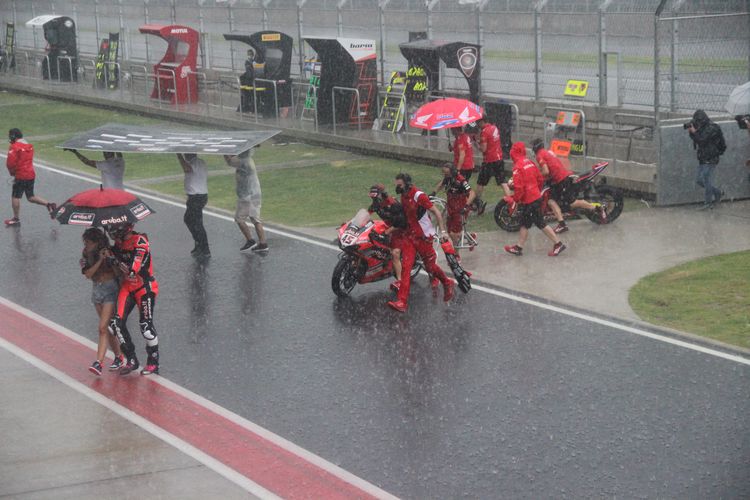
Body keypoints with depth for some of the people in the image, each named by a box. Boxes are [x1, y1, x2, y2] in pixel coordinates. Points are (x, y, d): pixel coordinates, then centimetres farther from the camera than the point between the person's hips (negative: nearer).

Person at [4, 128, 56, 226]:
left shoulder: (14, 147, -14)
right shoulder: (29, 146, 12)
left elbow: (10, 163, -18)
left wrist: (12, 172, 3)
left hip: (21, 176, -8)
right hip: (31, 175, 8)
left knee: (15, 196, 4)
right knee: (31, 197, 17)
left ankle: (16, 219, 9)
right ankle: (49, 205, 3)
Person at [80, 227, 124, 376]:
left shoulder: (109, 253, -12)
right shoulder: (86, 256, 4)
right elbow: (88, 274, -10)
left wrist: (109, 258, -26)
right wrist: (99, 261, -19)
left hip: (110, 289, -7)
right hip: (97, 290, 7)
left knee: (103, 327, -14)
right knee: (108, 327, 14)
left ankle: (99, 362, -19)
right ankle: (119, 357, 26)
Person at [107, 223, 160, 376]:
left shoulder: (139, 242, -19)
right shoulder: (119, 243, 4)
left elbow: (133, 269, -28)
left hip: (145, 287, -7)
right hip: (127, 287, 7)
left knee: (146, 326, -8)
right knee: (117, 323, -4)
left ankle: (153, 363, 9)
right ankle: (131, 360, 7)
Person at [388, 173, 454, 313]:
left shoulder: (419, 196, -18)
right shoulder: (403, 197, 7)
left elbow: (436, 212, -17)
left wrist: (443, 231, -21)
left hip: (424, 237, -7)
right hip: (410, 235, 7)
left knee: (430, 266, 5)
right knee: (405, 267, -6)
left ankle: (448, 284, 35)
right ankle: (402, 301, -13)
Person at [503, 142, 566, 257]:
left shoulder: (517, 167, -20)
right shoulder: (530, 162, 5)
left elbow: (519, 187, -23)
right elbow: (540, 179, 11)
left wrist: (513, 199, -9)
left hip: (529, 200, -9)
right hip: (536, 196, 9)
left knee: (541, 224, 0)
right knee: (524, 224, 16)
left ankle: (558, 244, 5)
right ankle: (518, 247, 24)